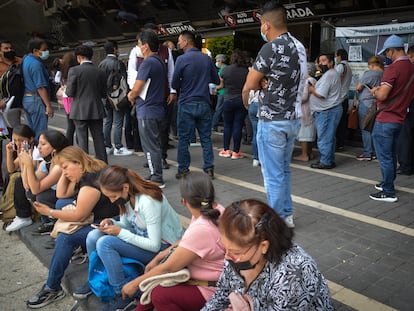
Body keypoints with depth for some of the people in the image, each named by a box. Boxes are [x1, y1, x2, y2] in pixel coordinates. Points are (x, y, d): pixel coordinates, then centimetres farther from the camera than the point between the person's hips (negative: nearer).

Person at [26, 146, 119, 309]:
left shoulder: (91, 180, -21)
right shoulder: (81, 176, 10)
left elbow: (79, 216, -20)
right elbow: (61, 195, 20)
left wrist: (50, 213, -10)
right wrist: (64, 174, 9)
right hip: (95, 218, 12)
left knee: (65, 238, -22)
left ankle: (52, 289, -10)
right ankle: (81, 248, 7)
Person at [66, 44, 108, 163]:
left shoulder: (74, 70, -8)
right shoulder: (100, 72, 3)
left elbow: (70, 93, -9)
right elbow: (104, 94, 7)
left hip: (80, 111, -3)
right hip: (97, 111, 3)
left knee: (82, 140, 4)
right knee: (99, 139, 9)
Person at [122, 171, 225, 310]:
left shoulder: (201, 230, -32)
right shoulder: (214, 209, -7)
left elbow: (168, 268, -22)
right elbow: (184, 242, 9)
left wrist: (135, 284, -9)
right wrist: (157, 258, 7)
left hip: (213, 290, -9)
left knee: (159, 294, -21)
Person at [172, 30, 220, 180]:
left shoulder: (182, 59, -8)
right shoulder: (206, 58, 4)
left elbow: (174, 84, -5)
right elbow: (216, 80, 11)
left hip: (187, 104, -4)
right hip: (204, 103, 4)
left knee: (183, 138, 5)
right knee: (206, 137, 8)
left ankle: (183, 169, 10)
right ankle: (209, 168, 10)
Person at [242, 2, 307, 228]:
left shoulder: (271, 48, -16)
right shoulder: (299, 47, 9)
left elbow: (249, 85, -12)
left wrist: (246, 102, 10)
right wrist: (263, 82, 1)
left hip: (272, 122, -9)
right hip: (292, 119, 9)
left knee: (273, 175, 2)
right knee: (283, 170, 19)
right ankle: (286, 214, 29)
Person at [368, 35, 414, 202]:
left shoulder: (392, 69, -18)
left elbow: (382, 95, -25)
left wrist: (375, 91, -3)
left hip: (385, 120, -8)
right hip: (399, 118, 8)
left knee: (384, 157, -1)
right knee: (391, 155, 19)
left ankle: (388, 192, 4)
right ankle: (387, 183, 32)